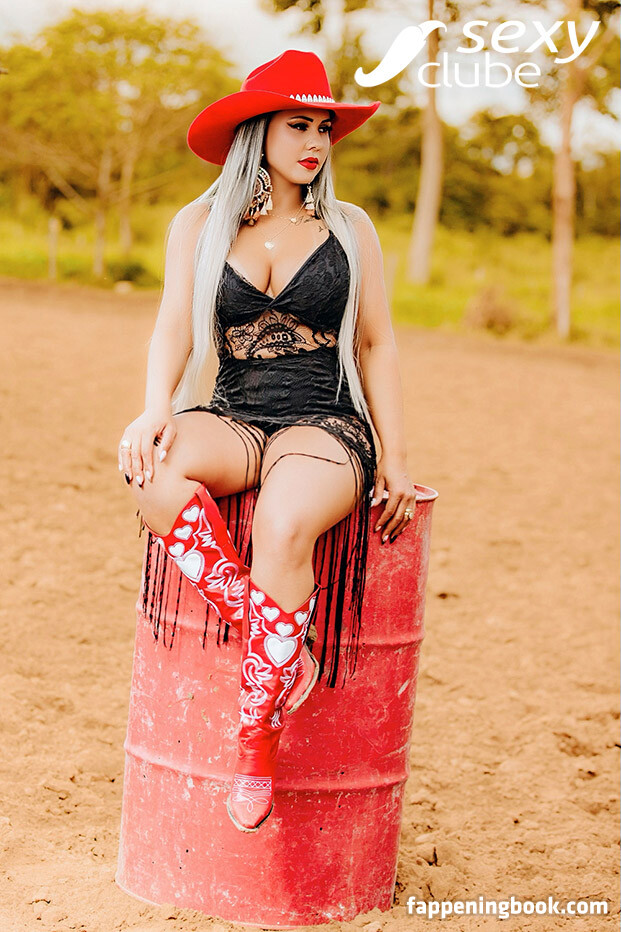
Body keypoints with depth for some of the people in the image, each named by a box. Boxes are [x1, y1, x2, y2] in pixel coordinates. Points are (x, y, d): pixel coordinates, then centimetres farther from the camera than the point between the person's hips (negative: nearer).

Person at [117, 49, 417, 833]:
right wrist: (155, 410, -20)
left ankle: (256, 746, -29)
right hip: (232, 419, 2)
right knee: (157, 476, -36)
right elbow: (175, 326, 0)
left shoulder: (351, 229, 12)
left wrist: (395, 461, 4)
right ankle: (284, 652, -31)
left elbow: (376, 345, 11)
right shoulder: (199, 225, 12)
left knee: (284, 526, -37)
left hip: (326, 424, -1)